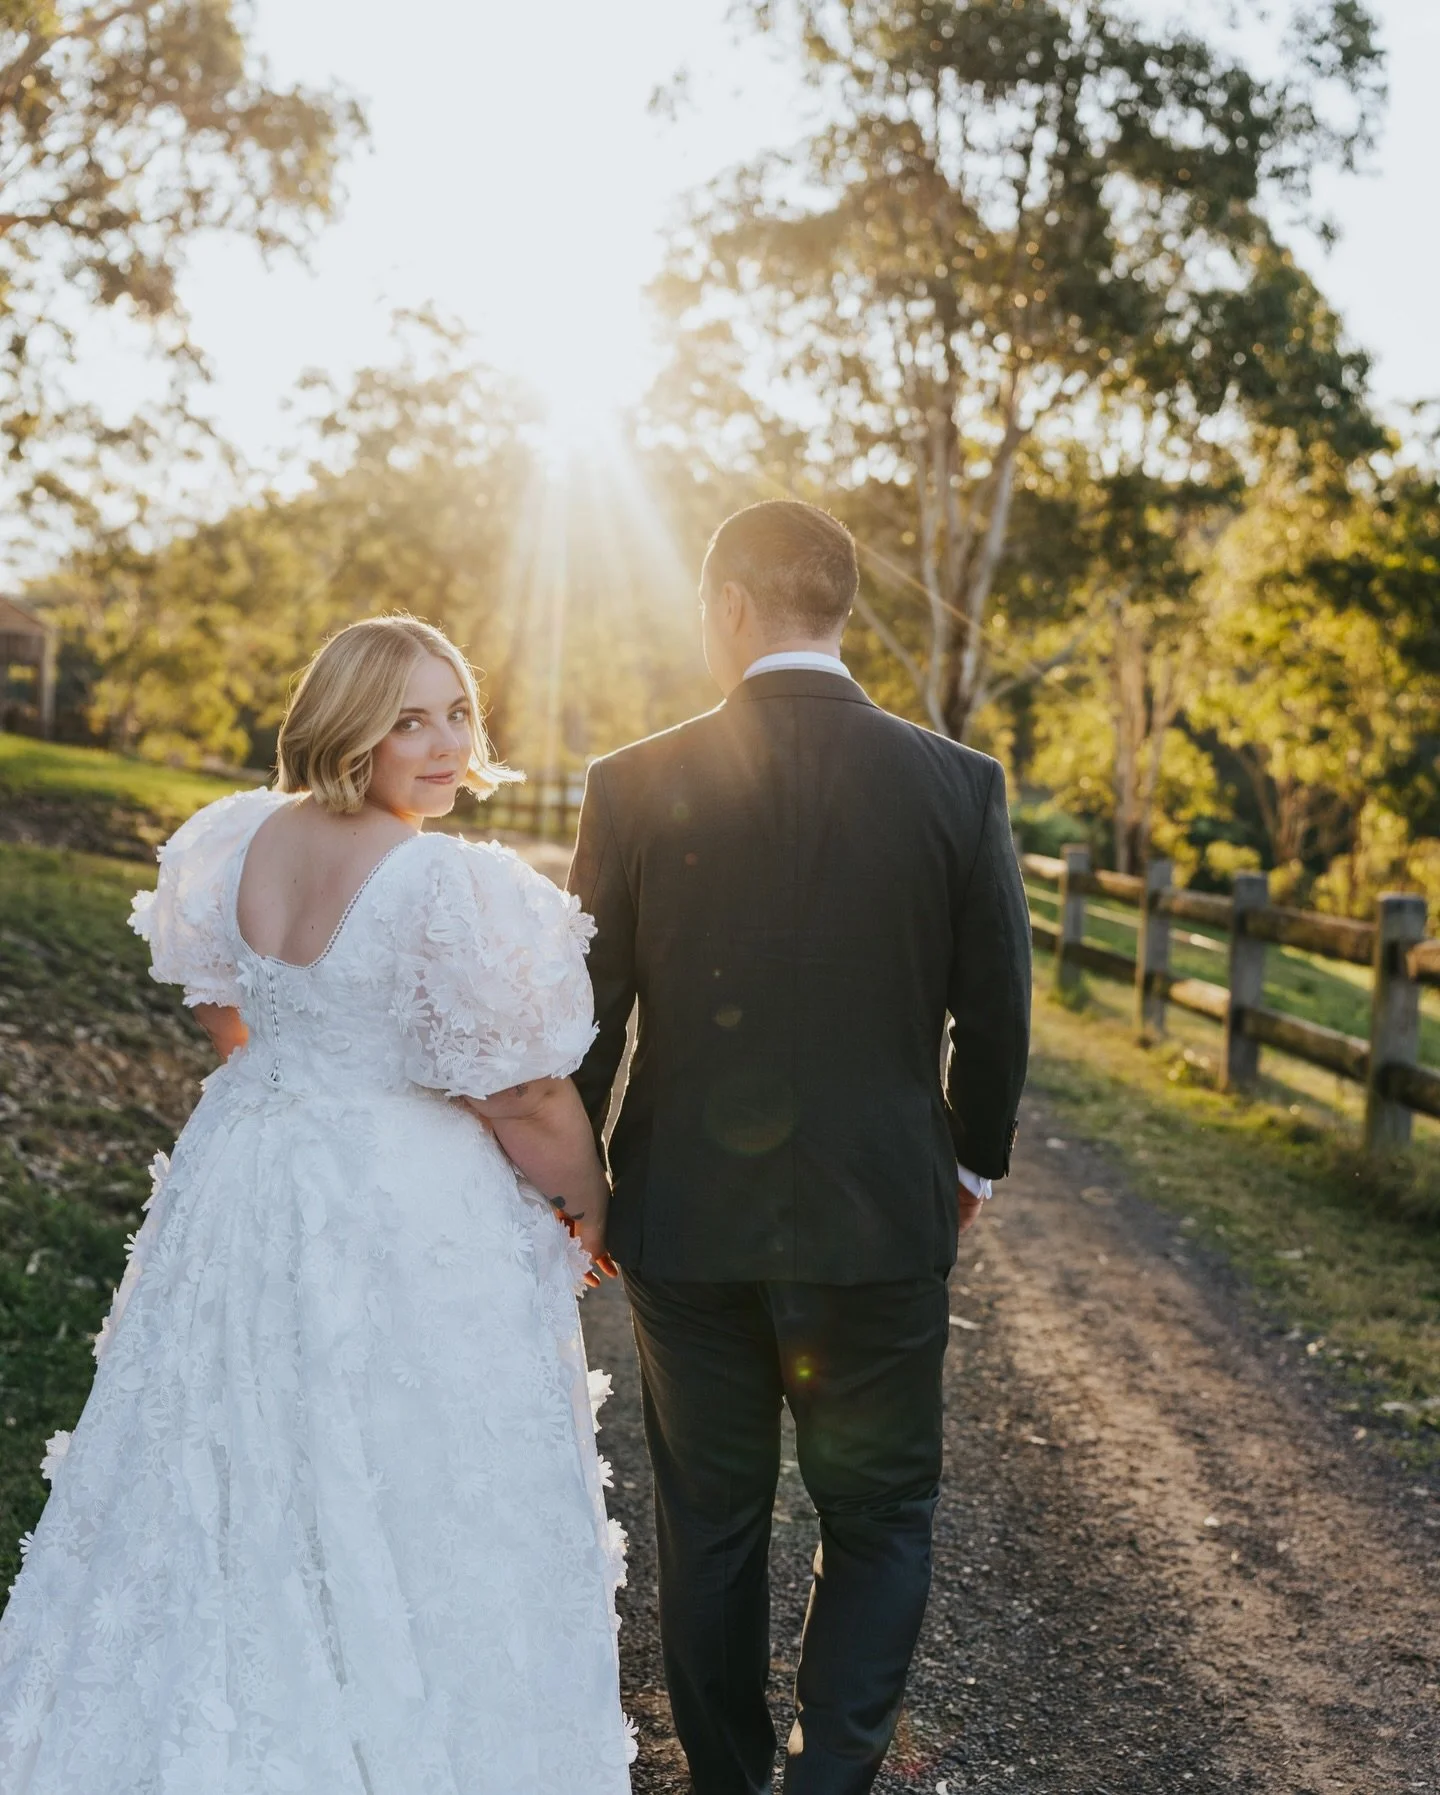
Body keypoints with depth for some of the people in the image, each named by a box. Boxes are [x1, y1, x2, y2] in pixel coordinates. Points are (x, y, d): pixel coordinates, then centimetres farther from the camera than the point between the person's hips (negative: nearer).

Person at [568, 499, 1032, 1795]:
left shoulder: (638, 786, -9)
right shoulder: (959, 785, -8)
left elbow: (587, 1018, -3)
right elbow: (996, 1011, -2)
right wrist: (974, 1160, 15)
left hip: (685, 1220, 1)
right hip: (881, 1219, 0)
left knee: (710, 1522, 18)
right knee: (881, 1517, 17)